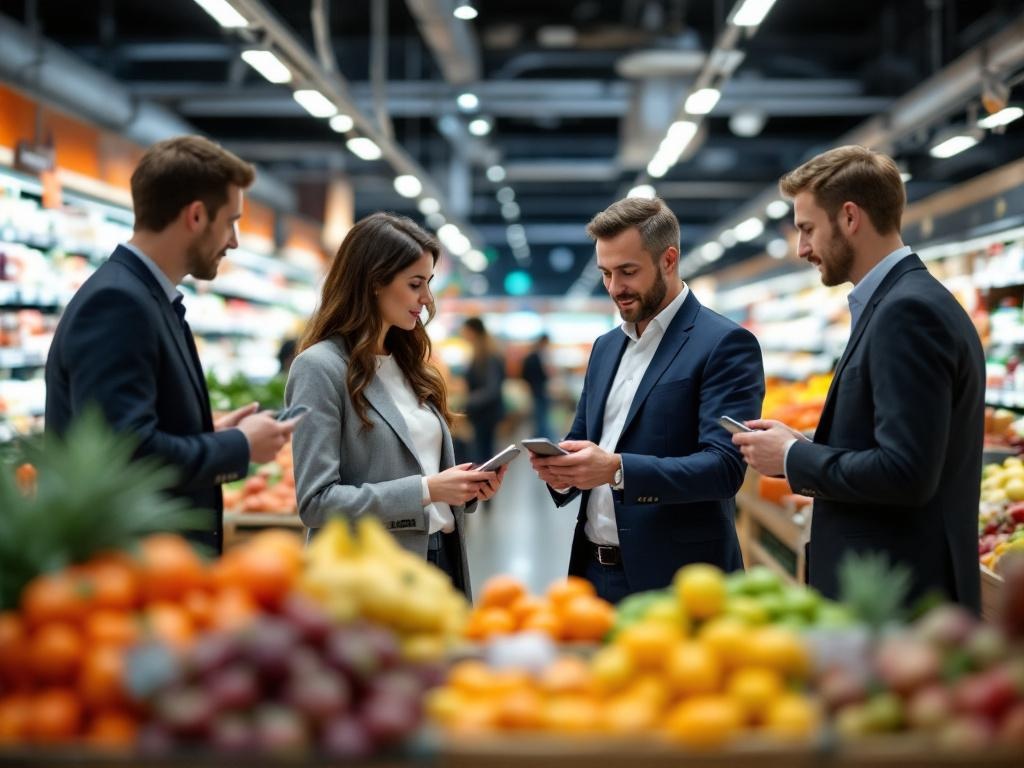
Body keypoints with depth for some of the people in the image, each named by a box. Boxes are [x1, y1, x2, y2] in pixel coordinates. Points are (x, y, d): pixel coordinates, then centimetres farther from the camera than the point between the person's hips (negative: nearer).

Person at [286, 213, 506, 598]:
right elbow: (315, 501, -16)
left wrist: (465, 487, -1)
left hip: (442, 561, 7)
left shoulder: (408, 362, 13)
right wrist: (425, 490, -20)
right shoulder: (321, 367, -10)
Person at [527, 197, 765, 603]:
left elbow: (724, 466, -18)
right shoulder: (606, 346, 15)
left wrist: (618, 469, -30)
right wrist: (560, 470, -5)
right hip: (594, 570, 6)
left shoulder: (725, 344, -8)